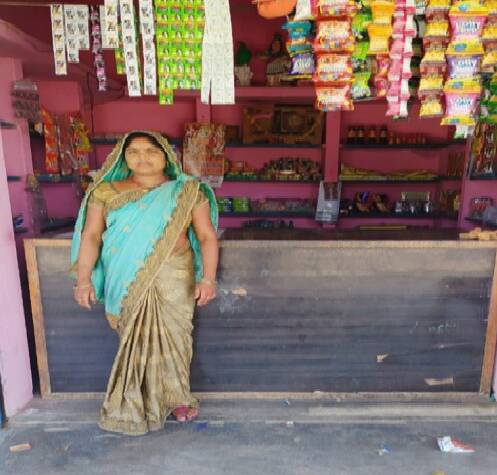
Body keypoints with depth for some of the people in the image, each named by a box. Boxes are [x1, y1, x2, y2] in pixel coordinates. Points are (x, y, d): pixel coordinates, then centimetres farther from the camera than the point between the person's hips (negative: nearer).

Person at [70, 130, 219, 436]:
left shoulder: (187, 192, -2)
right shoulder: (106, 192, 2)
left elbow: (207, 236, -5)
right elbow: (91, 235, 1)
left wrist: (208, 277, -14)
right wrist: (84, 278, -8)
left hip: (174, 277, 0)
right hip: (127, 281, 1)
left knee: (174, 337, 9)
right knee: (136, 341, 11)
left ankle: (175, 396, 31)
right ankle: (136, 403, 31)